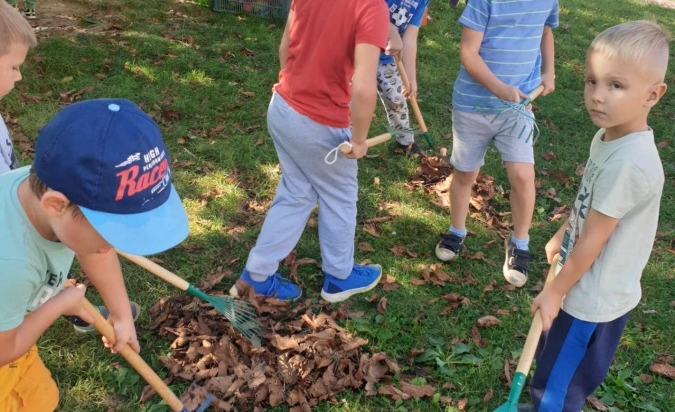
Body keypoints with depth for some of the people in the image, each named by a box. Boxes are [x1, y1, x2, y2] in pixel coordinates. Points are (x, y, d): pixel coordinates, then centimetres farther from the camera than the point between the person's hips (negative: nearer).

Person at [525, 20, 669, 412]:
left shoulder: (628, 164, -32)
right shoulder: (610, 137, -3)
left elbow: (592, 241, -23)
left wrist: (555, 291, -12)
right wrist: (560, 237, 22)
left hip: (593, 300, -9)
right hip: (591, 290, 9)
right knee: (556, 368, 28)